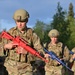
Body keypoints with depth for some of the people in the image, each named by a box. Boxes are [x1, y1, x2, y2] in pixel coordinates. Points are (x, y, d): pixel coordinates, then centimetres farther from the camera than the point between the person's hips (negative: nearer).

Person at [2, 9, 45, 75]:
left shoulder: (32, 34, -4)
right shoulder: (10, 32, 1)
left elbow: (41, 52, -6)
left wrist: (27, 52, -20)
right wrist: (6, 46, -13)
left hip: (26, 68, -2)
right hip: (12, 68, 2)